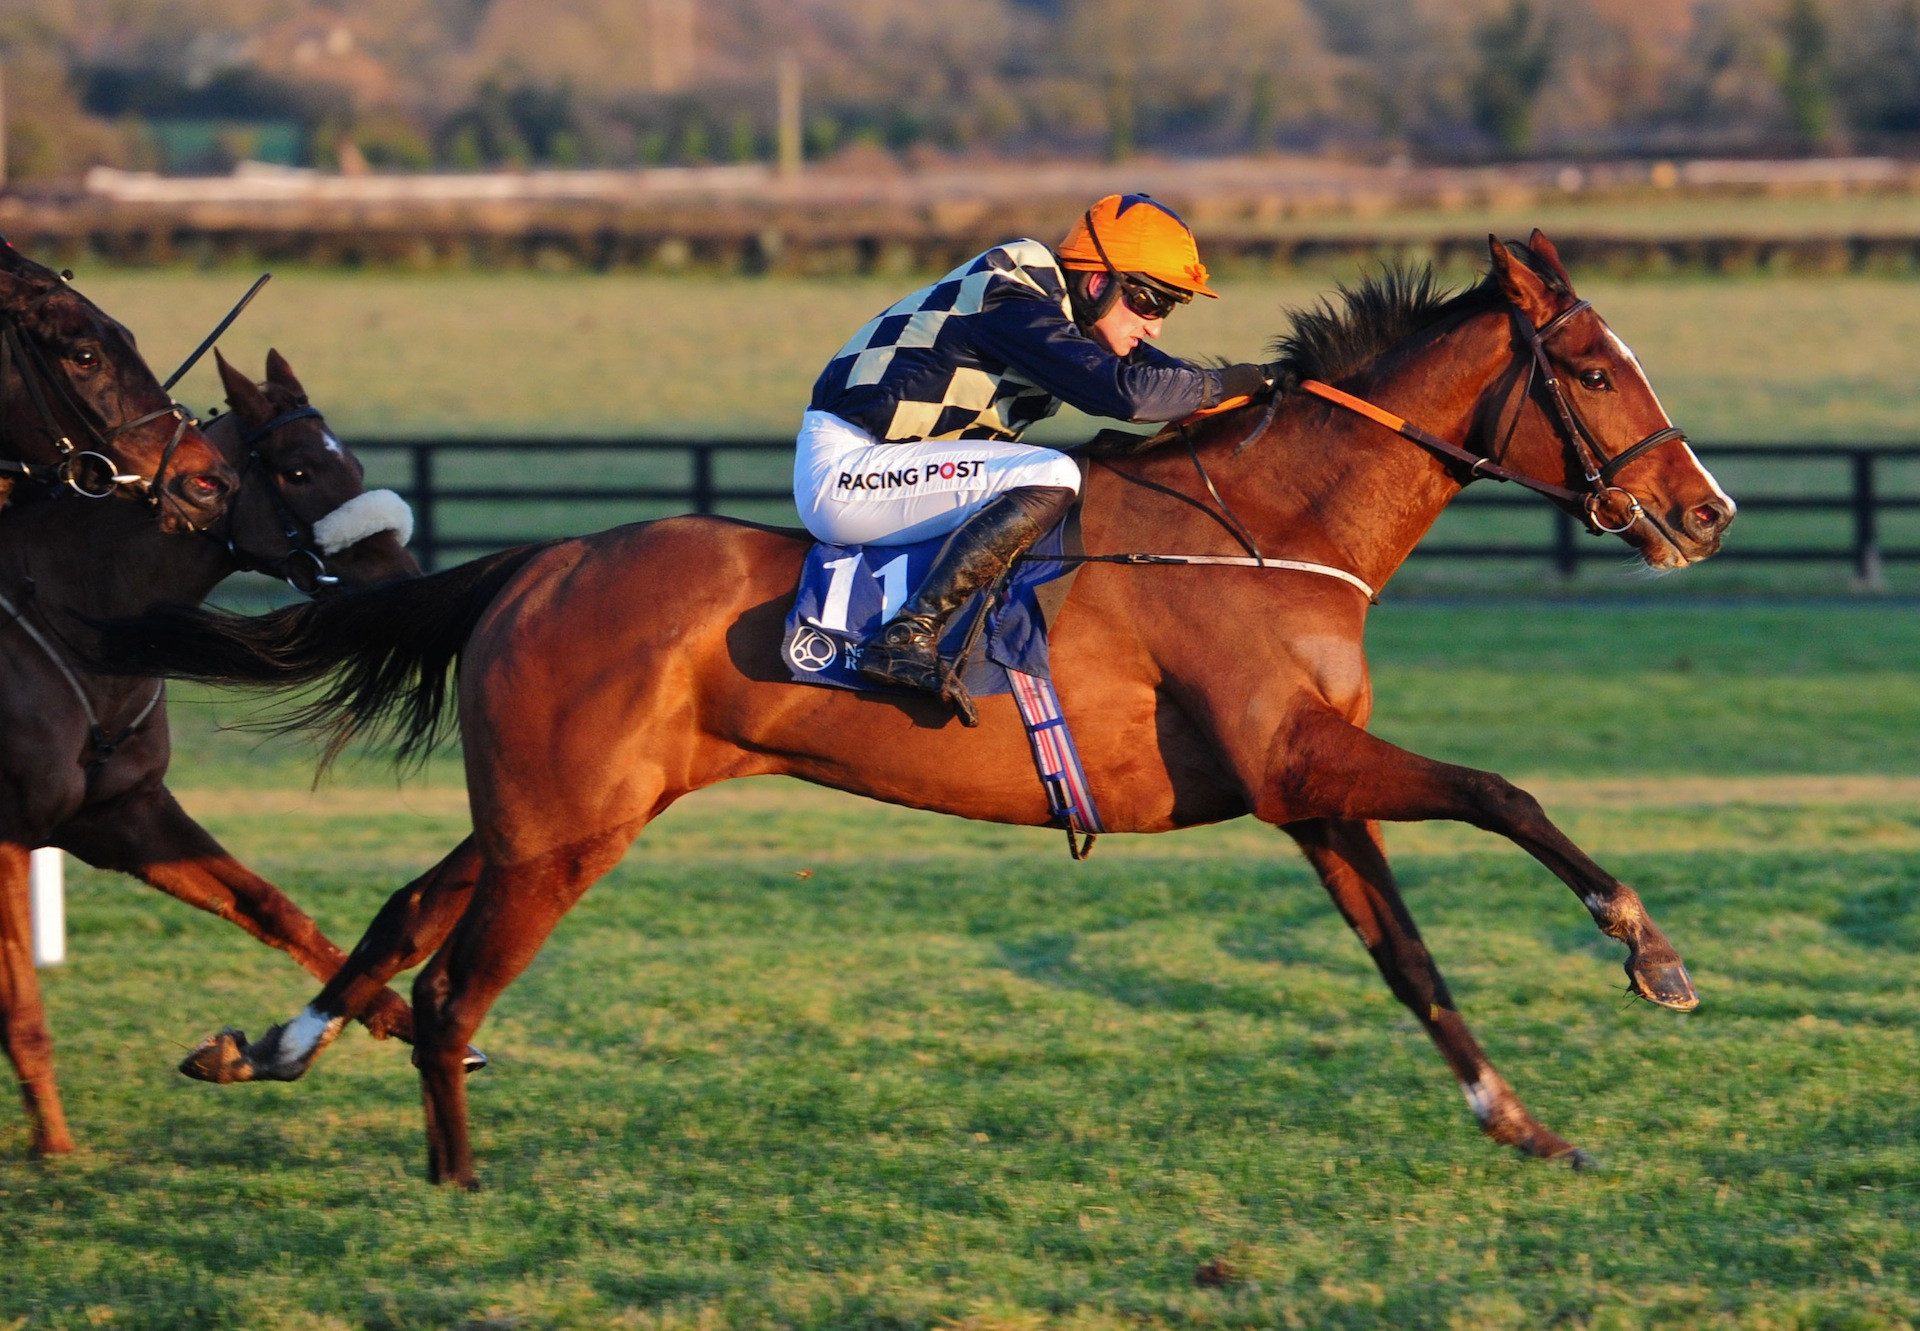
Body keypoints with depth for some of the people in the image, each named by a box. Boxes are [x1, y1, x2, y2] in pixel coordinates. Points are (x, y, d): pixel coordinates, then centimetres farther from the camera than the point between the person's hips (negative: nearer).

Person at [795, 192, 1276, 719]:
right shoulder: (1015, 308, -19)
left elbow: (1156, 369, 21)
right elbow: (1124, 391, -30)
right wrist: (1225, 384, -16)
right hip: (842, 474, -11)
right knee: (1051, 479, -24)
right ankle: (907, 638, -29)